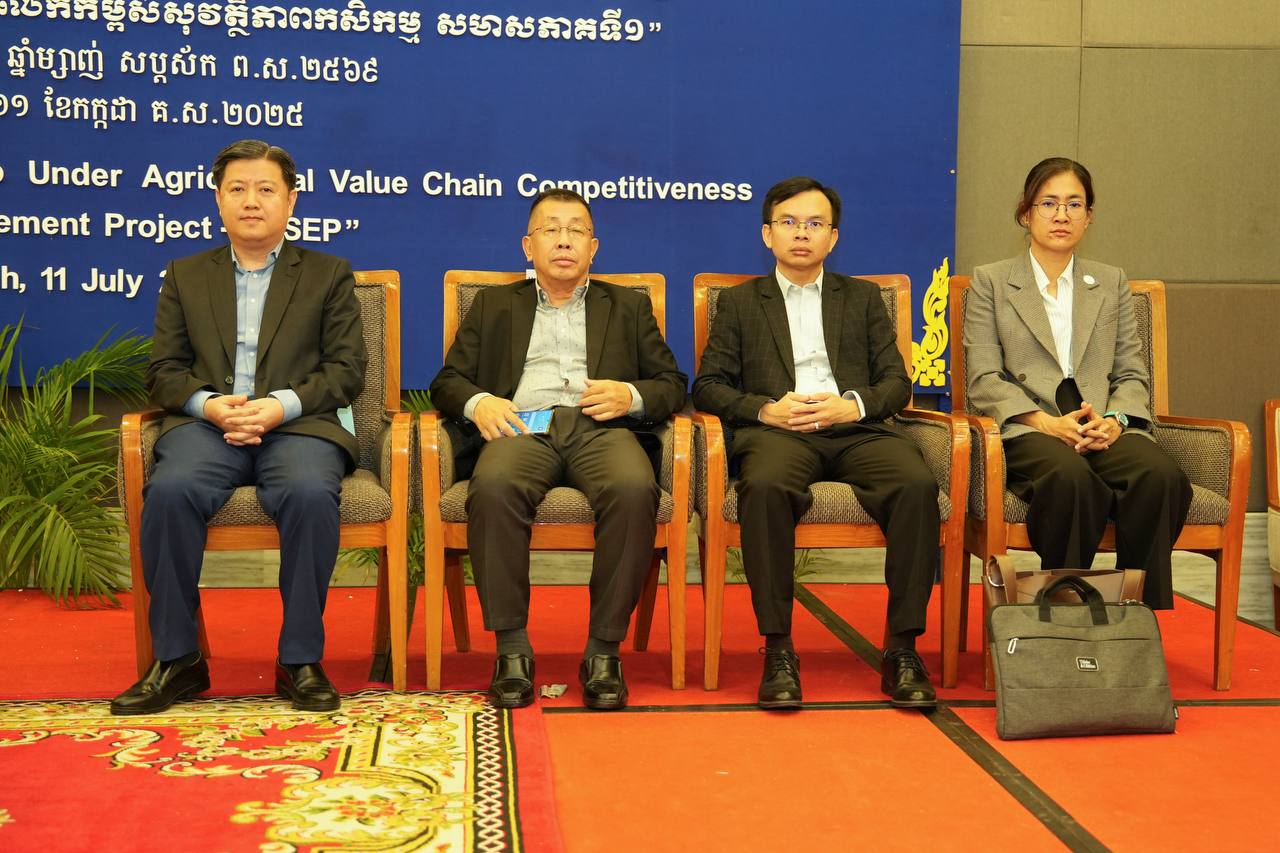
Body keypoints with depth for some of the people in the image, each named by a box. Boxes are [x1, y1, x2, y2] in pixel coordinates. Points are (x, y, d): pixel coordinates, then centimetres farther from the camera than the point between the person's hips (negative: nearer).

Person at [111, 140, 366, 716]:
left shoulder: (329, 275, 16)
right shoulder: (185, 276, 21)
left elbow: (347, 369, 6)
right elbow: (164, 371, 14)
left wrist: (283, 405, -12)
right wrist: (208, 405, -9)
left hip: (296, 425, -1)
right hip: (207, 424, 2)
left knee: (310, 493, -35)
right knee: (169, 491, -31)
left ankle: (301, 661, -20)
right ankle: (176, 660, -17)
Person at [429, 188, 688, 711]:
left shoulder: (628, 306, 27)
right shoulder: (494, 305, 28)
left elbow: (674, 385, 19)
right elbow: (447, 381, 19)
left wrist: (631, 395, -4)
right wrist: (478, 403, -4)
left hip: (602, 427, 0)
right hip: (523, 427, 0)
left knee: (634, 489, -36)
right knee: (492, 486, -36)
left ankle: (604, 648, -25)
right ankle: (511, 648, -26)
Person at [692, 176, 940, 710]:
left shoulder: (863, 297, 25)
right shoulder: (739, 302, 21)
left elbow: (897, 382, 15)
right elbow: (708, 385, 11)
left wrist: (853, 404, -7)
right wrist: (765, 409, -8)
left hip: (857, 430, 2)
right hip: (776, 430, -1)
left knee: (917, 485, -31)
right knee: (764, 486, -37)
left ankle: (902, 648, -24)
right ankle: (778, 649, -30)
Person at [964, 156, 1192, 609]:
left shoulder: (1111, 282, 22)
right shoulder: (990, 281, 12)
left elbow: (1133, 374, 16)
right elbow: (984, 379, 2)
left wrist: (1114, 419, -7)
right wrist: (1045, 422, -14)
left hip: (1105, 428, 3)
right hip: (1028, 431, -3)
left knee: (1163, 476, -31)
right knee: (1071, 476, -39)